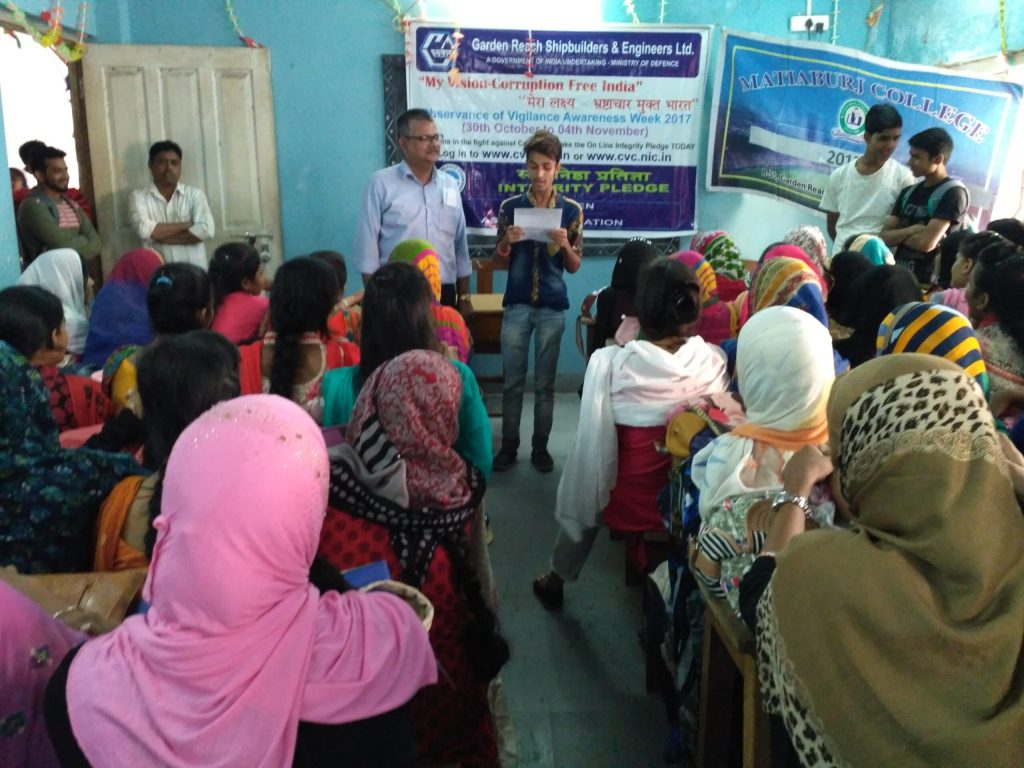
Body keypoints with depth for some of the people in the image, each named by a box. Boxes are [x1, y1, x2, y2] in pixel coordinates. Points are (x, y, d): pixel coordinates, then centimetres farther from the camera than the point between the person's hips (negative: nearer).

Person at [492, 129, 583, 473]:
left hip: (552, 307, 0)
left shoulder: (571, 210, 0)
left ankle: (540, 447, 19)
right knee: (512, 381, 6)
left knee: (545, 383, 8)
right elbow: (499, 263, 5)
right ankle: (508, 445, 19)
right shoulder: (510, 206, 1)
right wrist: (507, 242, -16)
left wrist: (564, 245, -17)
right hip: (516, 305, 1)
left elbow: (574, 267, 3)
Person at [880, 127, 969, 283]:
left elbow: (926, 242, -18)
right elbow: (885, 237, 3)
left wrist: (899, 235, -2)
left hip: (928, 282, -6)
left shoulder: (953, 192, -9)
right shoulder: (908, 192, 11)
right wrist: (911, 231, -13)